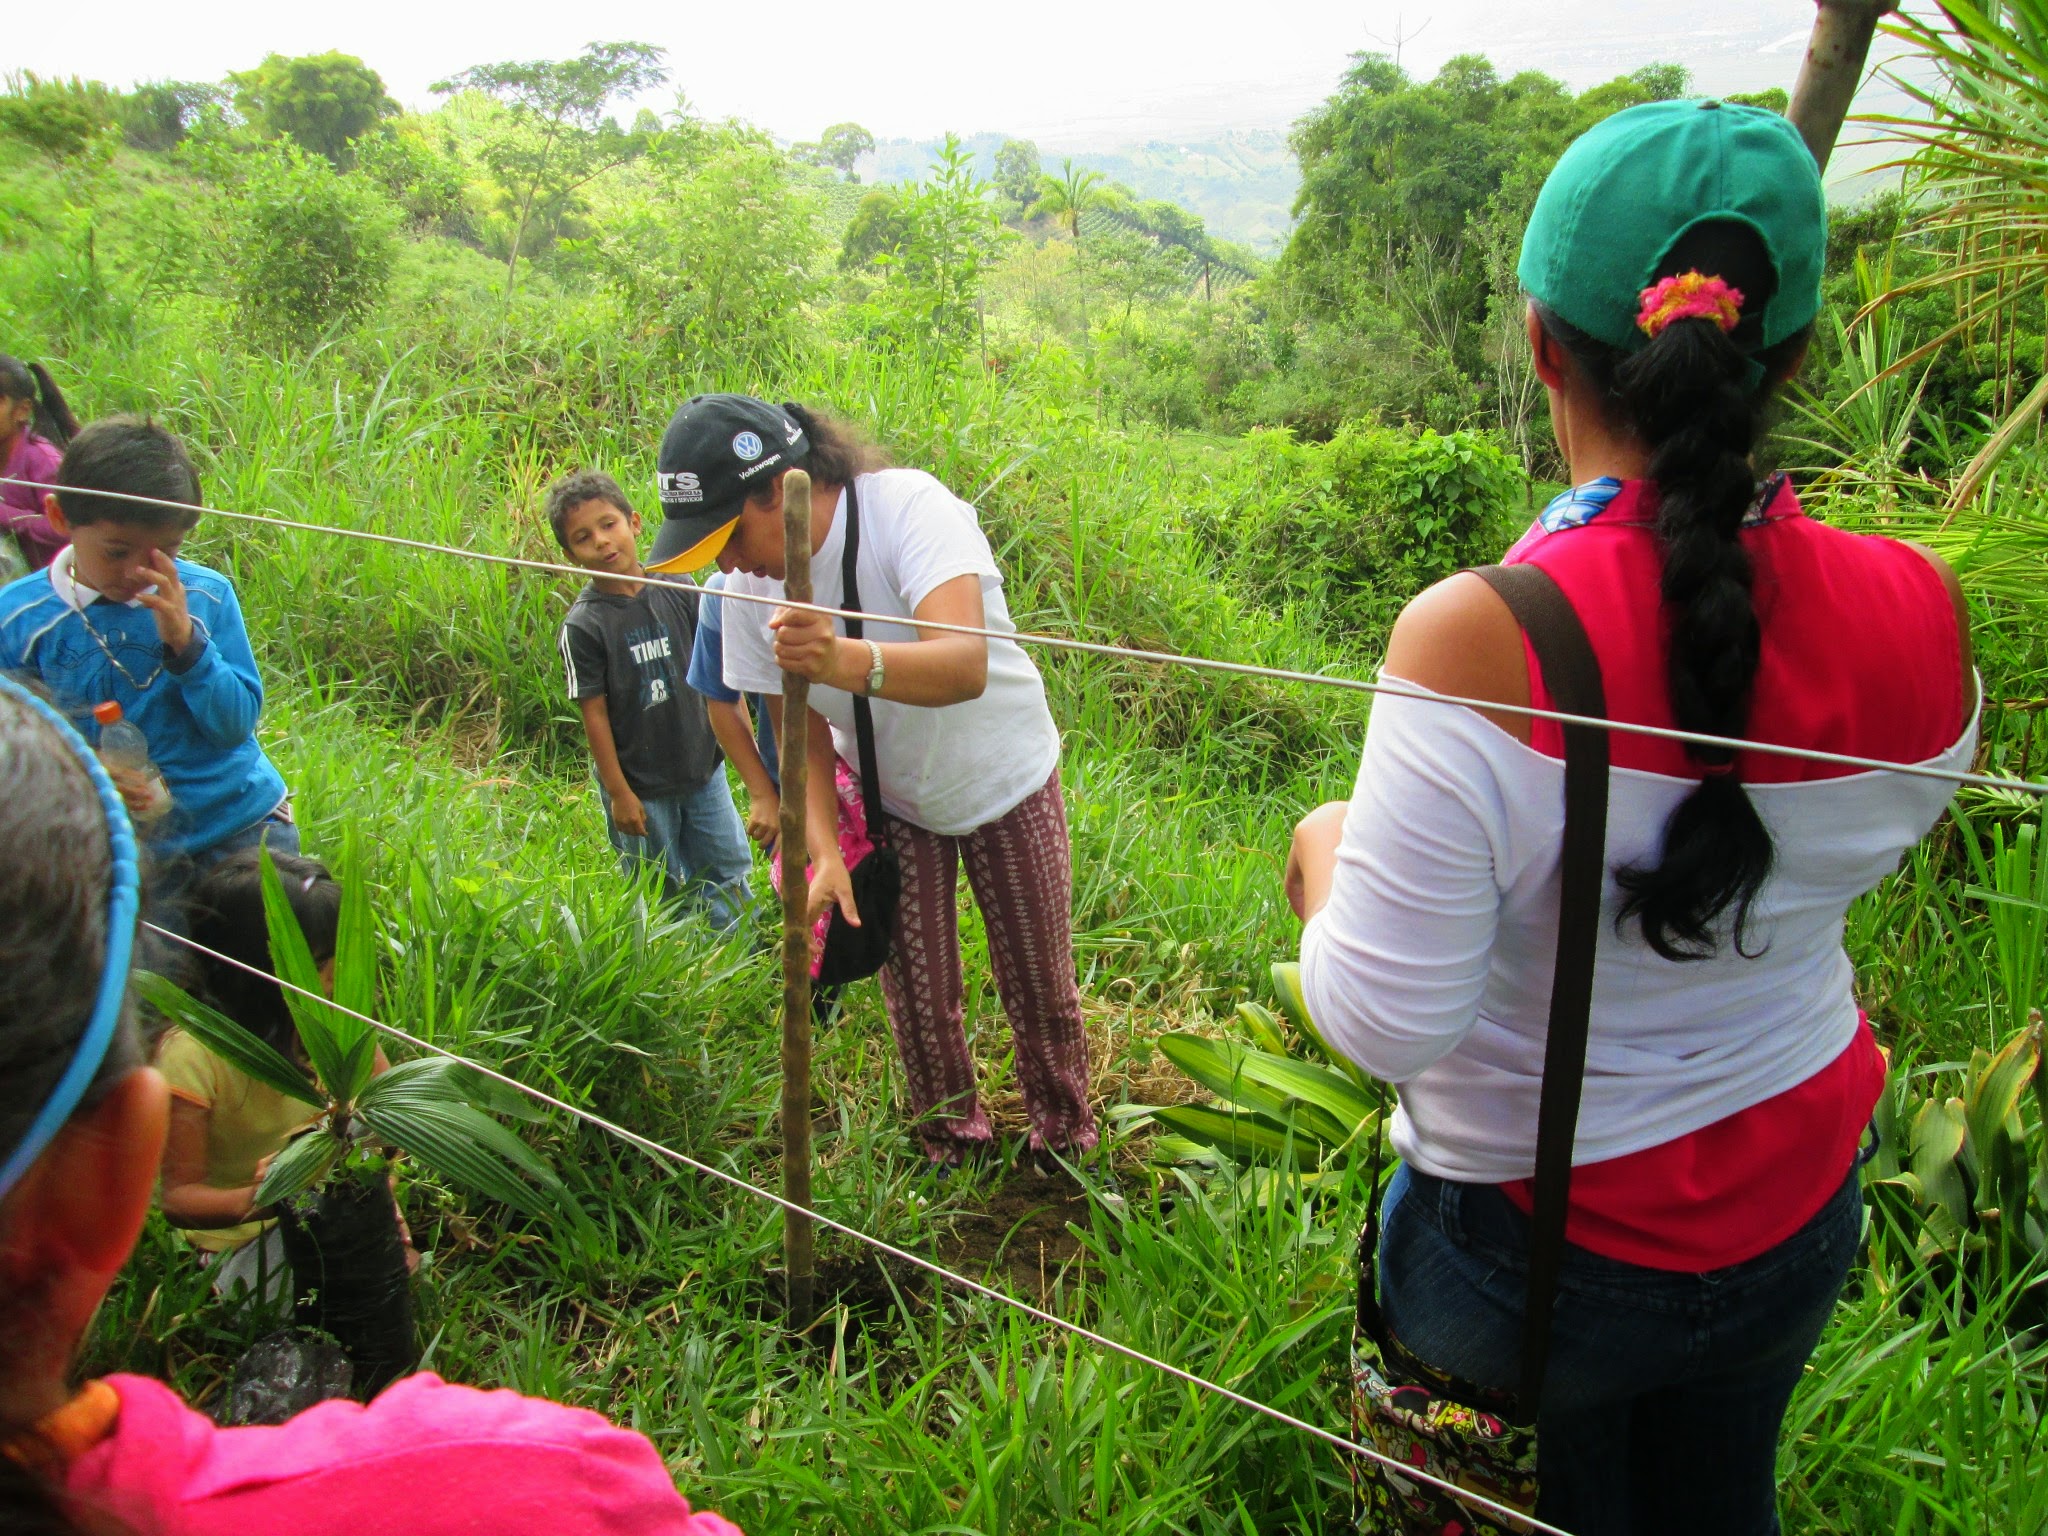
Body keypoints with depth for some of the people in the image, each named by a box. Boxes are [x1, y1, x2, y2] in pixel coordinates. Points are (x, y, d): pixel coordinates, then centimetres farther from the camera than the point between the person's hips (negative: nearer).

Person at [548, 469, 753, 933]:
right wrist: (618, 792, -10)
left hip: (703, 767, 4)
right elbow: (594, 713, -11)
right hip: (639, 785, -4)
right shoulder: (583, 625, -14)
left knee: (730, 875, 14)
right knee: (661, 895, 10)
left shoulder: (678, 592, -3)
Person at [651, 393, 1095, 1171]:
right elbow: (802, 733, -10)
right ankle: (954, 1151, 34)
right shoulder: (748, 586, -18)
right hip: (889, 802, 3)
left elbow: (965, 666, -50)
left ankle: (1066, 1142, 36)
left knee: (1040, 985, 10)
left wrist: (850, 662, -69)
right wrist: (825, 851, -25)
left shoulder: (909, 507, -34)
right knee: (917, 998, 8)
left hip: (1008, 781, -3)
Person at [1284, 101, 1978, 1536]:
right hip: (1802, 1221, 5)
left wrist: (1329, 853, -7)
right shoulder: (1916, 612, -15)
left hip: (1540, 1247, -4)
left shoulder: (1479, 639, -32)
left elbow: (1387, 1021, -25)